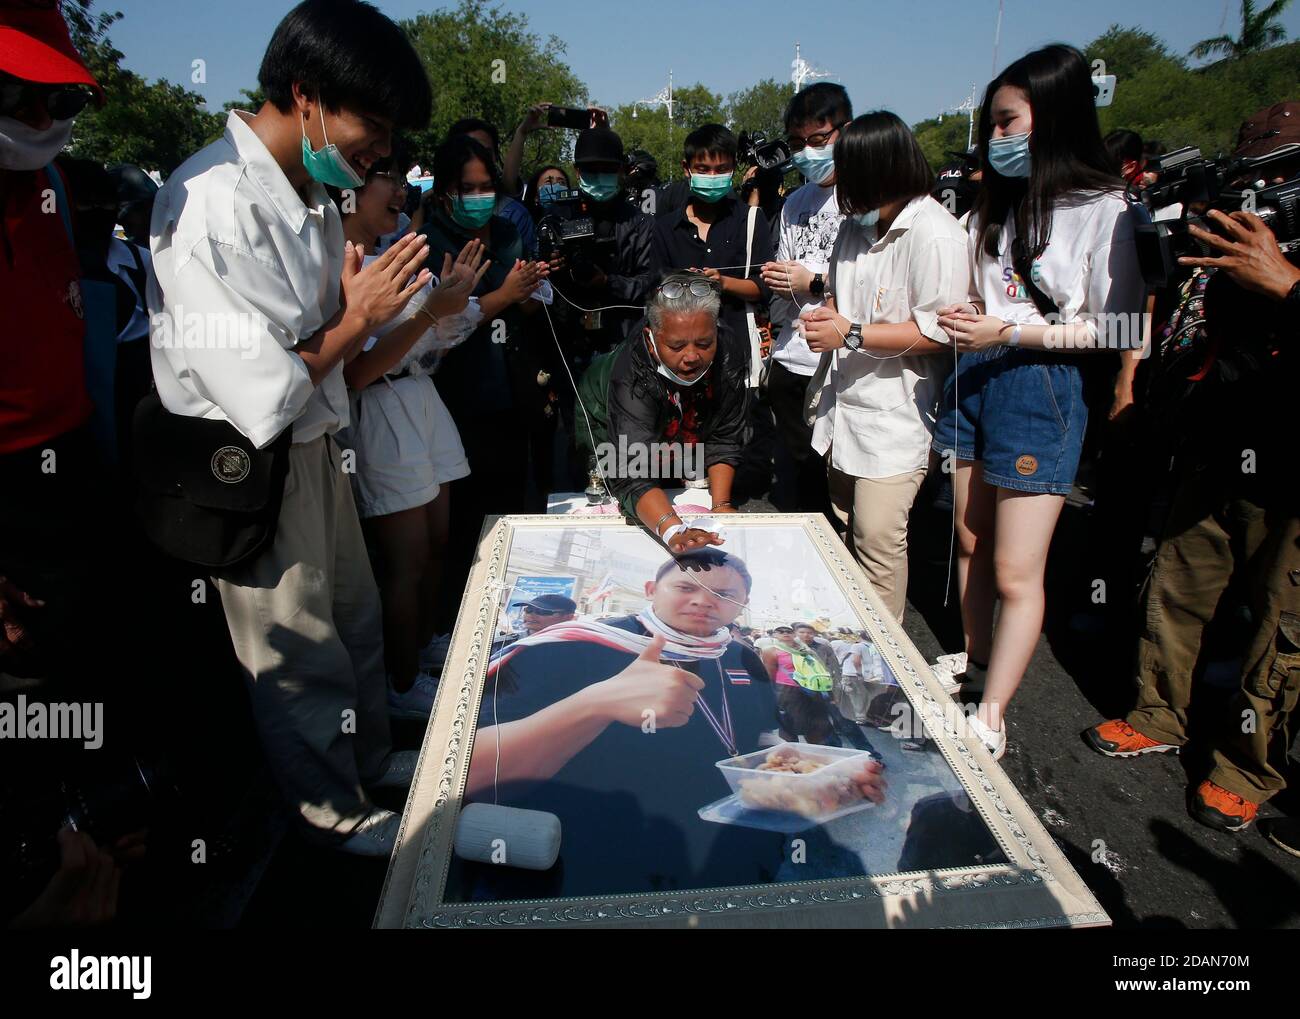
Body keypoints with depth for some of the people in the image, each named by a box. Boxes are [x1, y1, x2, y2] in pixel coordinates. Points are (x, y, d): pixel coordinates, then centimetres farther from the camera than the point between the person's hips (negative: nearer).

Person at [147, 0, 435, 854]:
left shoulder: (311, 191, 4)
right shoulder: (213, 207, -26)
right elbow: (262, 397, -26)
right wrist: (356, 320, -16)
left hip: (315, 444, 9)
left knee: (355, 617, 22)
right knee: (300, 653, 10)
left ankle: (373, 756, 47)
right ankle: (338, 814, 34)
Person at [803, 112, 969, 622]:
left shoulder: (935, 236, -17)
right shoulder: (858, 226, 10)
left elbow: (939, 333, -22)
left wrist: (852, 334, -21)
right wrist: (826, 314, 1)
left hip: (894, 417, -9)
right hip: (846, 407, 9)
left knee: (877, 538, -5)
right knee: (847, 529, 19)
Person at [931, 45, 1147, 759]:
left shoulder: (1104, 210, -9)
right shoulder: (998, 201, 13)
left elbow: (1114, 327, -11)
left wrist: (1010, 333, -18)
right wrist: (962, 316, 2)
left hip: (1042, 389, -7)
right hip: (974, 379, 7)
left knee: (1015, 573, -1)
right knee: (970, 543, 16)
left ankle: (990, 717, 12)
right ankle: (974, 660, 36)